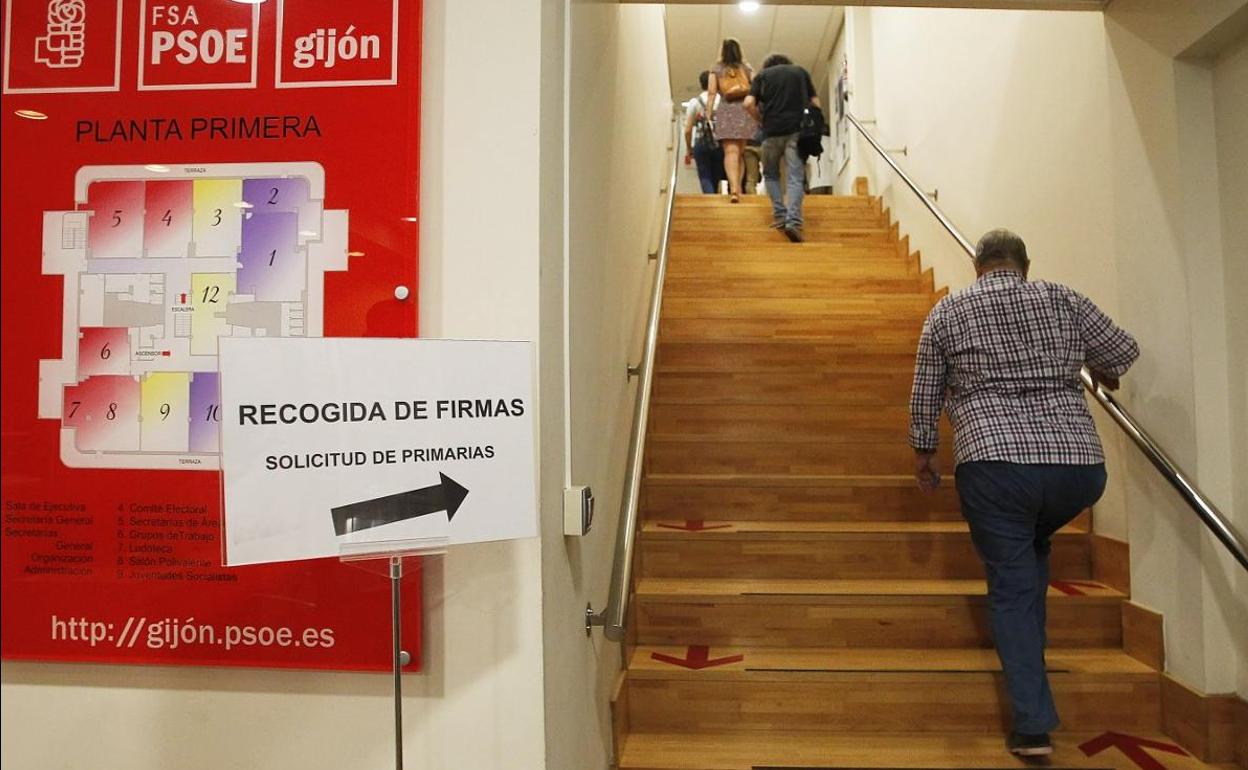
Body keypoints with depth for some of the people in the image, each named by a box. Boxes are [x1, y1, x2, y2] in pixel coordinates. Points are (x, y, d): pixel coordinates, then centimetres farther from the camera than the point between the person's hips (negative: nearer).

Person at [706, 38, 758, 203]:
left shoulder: (716, 69, 10)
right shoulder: (747, 68, 14)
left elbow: (711, 93, 1)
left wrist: (709, 114, 1)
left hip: (725, 111, -1)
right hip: (746, 110, 1)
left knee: (730, 151, -11)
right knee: (743, 152, 7)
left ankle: (734, 188, -27)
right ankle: (739, 187, 5)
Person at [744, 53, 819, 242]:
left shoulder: (762, 75, 15)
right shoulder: (801, 72, 19)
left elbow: (749, 103, 0)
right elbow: (815, 103, 13)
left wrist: (762, 120, 14)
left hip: (772, 130, 0)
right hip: (798, 130, 0)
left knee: (771, 174, 17)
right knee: (795, 177, -5)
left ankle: (780, 216, 3)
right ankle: (793, 220, -22)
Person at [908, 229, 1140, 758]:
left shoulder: (949, 311, 7)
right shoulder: (1065, 302, 10)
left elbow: (925, 392, 10)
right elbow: (1123, 352, 21)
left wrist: (923, 449, 22)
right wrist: (1103, 374, 43)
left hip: (994, 462, -3)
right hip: (1080, 464, 3)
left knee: (1011, 585, 6)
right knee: (1034, 544, 32)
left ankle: (1034, 725, 3)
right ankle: (1027, 651, 34)